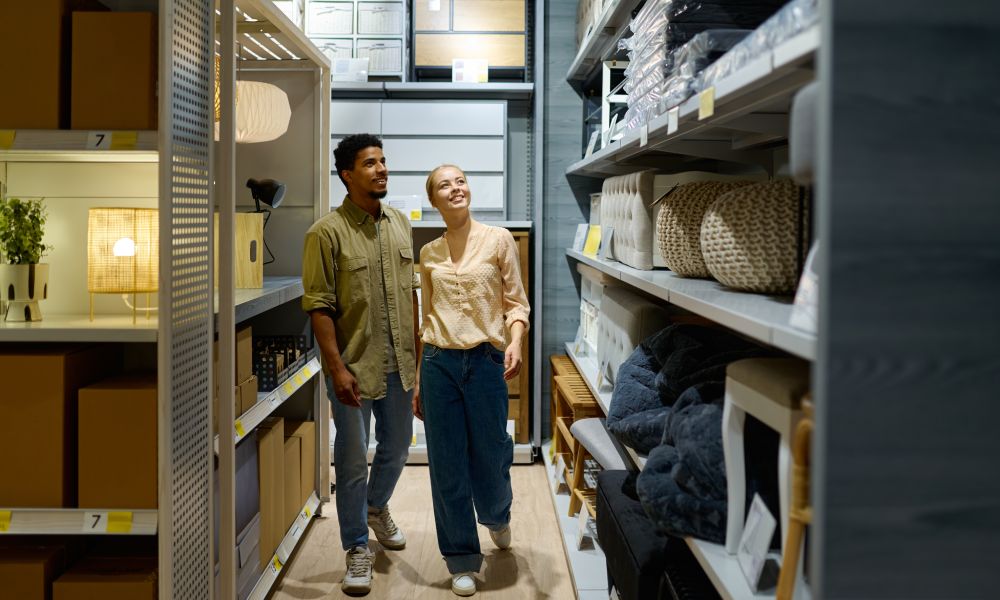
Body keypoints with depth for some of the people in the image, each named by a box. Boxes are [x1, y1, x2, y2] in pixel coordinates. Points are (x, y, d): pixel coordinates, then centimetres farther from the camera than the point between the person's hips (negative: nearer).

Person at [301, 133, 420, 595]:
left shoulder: (400, 224, 6)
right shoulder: (327, 233, -12)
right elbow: (319, 307, -13)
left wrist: (416, 350, 12)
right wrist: (337, 368, -19)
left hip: (398, 364, 6)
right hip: (354, 367, -6)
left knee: (397, 446, 20)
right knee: (353, 461, 4)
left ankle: (377, 507, 48)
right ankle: (357, 549, 19)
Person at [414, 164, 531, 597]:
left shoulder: (498, 240, 1)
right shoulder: (429, 254, 10)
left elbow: (516, 302, 1)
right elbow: (427, 317, 14)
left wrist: (515, 342, -19)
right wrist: (418, 381, 14)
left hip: (486, 360, -2)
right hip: (439, 362, 2)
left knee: (490, 456, 5)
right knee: (447, 466, 4)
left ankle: (497, 516, 41)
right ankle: (462, 561, 18)